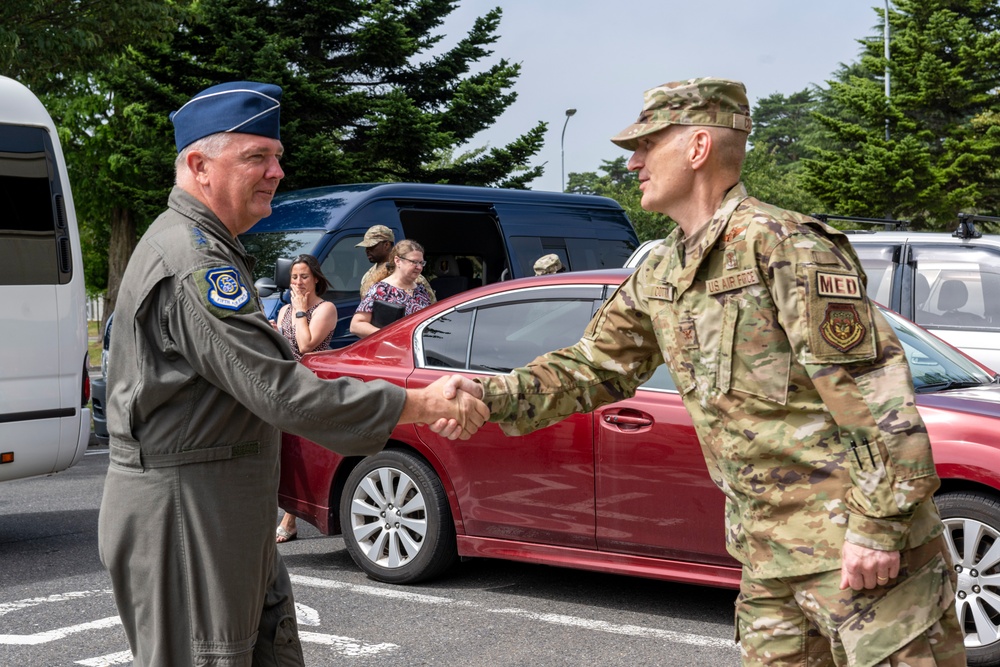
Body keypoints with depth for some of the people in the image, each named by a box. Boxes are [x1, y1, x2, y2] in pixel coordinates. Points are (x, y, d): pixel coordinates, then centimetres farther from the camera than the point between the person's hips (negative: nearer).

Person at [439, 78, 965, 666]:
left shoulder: (782, 246, -17)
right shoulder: (660, 274, 11)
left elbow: (872, 391, -20)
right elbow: (595, 366, 14)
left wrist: (877, 526, -21)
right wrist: (493, 396, -2)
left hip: (855, 548, -8)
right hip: (766, 550, 9)